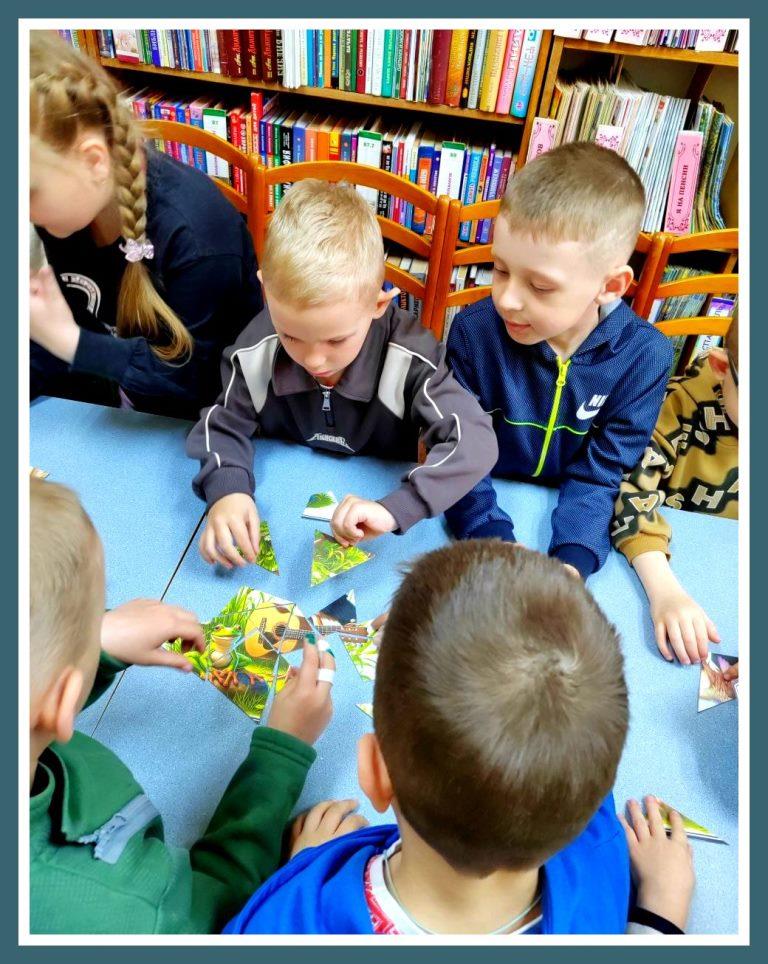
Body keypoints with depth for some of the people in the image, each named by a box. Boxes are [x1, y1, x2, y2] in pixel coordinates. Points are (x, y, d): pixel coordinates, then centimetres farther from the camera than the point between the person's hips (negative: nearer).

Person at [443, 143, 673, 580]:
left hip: (569, 519, 1)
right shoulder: (474, 332, -15)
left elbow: (597, 475, -10)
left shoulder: (645, 357, -14)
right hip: (485, 513, 0)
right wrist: (497, 545, -27)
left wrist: (571, 563, -27)